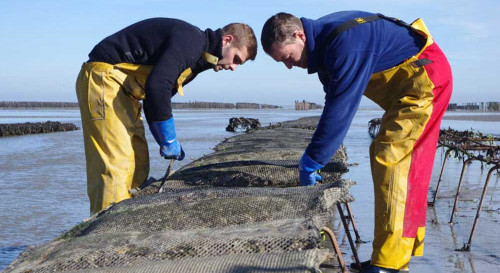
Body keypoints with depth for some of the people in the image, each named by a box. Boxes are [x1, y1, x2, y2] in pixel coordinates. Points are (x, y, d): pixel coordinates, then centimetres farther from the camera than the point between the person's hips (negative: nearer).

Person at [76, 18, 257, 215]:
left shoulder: (195, 62, 16)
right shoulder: (191, 39, -16)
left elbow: (155, 100, 18)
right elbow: (157, 86, -28)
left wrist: (169, 143, 9)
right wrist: (169, 141, -18)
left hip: (124, 92, 11)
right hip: (104, 78, -10)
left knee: (138, 165, 7)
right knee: (116, 164, -17)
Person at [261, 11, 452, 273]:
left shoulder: (345, 43, -29)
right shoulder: (324, 42, 2)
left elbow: (340, 109, -30)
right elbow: (334, 103, 8)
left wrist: (311, 162, -22)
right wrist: (311, 157, 6)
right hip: (407, 84, 10)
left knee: (390, 160, -15)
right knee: (407, 165, 11)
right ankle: (406, 248, 19)